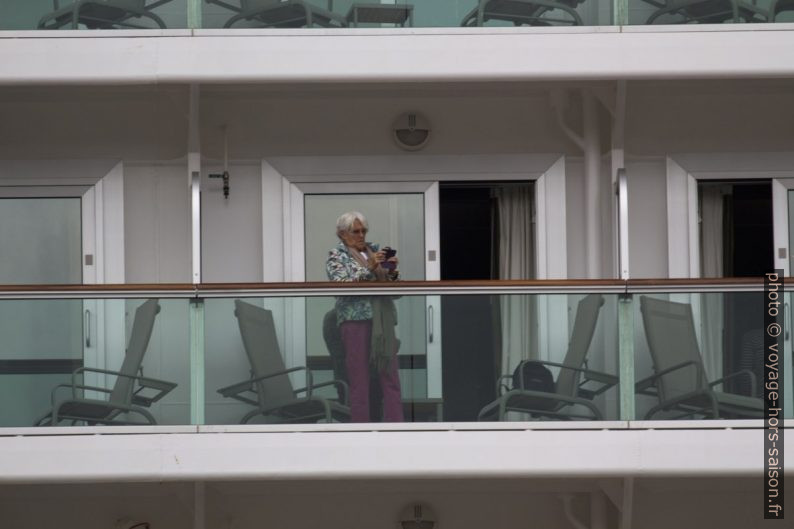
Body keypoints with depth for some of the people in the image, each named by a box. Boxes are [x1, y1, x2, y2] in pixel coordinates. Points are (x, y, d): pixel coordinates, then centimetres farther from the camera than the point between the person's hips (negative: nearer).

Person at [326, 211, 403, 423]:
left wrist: (392, 271, -5)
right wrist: (368, 267, -20)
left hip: (383, 319, 5)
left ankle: (395, 424, 5)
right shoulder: (336, 255, 2)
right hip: (355, 318, -5)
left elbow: (392, 284, 16)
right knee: (359, 379, -2)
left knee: (390, 375, 2)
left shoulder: (374, 249, 15)